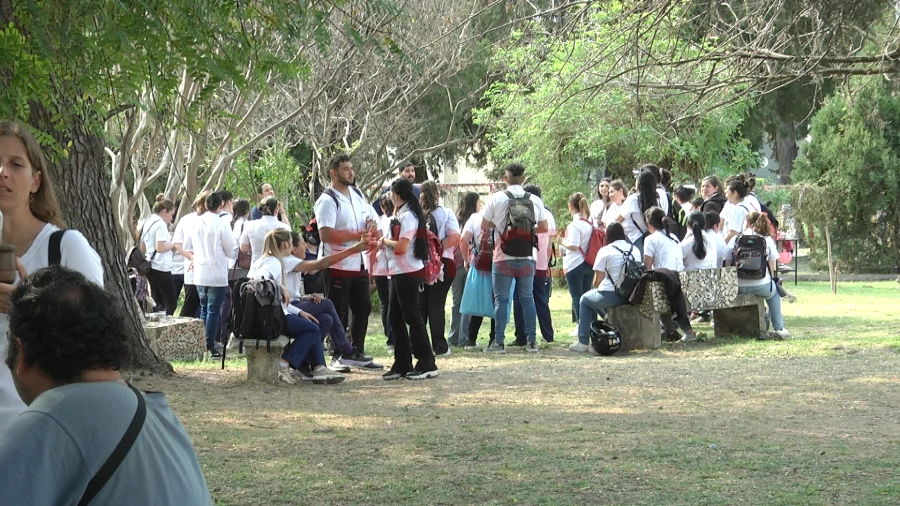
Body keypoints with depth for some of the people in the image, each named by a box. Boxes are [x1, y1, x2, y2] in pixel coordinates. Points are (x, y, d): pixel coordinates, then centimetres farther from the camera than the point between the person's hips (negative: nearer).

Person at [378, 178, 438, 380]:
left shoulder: (408, 215, -15)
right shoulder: (400, 214, 16)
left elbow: (401, 246, -21)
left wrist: (385, 241, -6)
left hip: (408, 272, -10)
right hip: (398, 272, 10)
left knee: (412, 316, -6)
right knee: (395, 317, 11)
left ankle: (427, 364, -2)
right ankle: (402, 364, 15)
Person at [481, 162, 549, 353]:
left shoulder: (496, 199, -7)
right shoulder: (535, 200, 0)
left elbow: (484, 225, 3)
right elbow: (544, 228, 10)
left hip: (503, 257, -2)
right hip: (527, 257, 2)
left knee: (501, 299, 3)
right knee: (527, 298, 11)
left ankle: (499, 342, 1)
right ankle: (531, 341, 10)